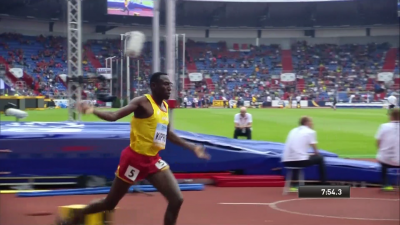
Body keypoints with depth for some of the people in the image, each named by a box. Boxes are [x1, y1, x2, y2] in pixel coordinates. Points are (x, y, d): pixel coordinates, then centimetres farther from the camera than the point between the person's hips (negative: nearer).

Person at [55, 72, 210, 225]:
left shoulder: (165, 106, 10)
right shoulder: (143, 102, -14)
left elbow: (168, 134, 26)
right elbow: (114, 116, -25)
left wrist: (192, 147, 27)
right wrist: (92, 110, -42)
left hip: (153, 160, 7)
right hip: (135, 158, -7)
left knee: (176, 200, -4)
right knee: (110, 203, 4)